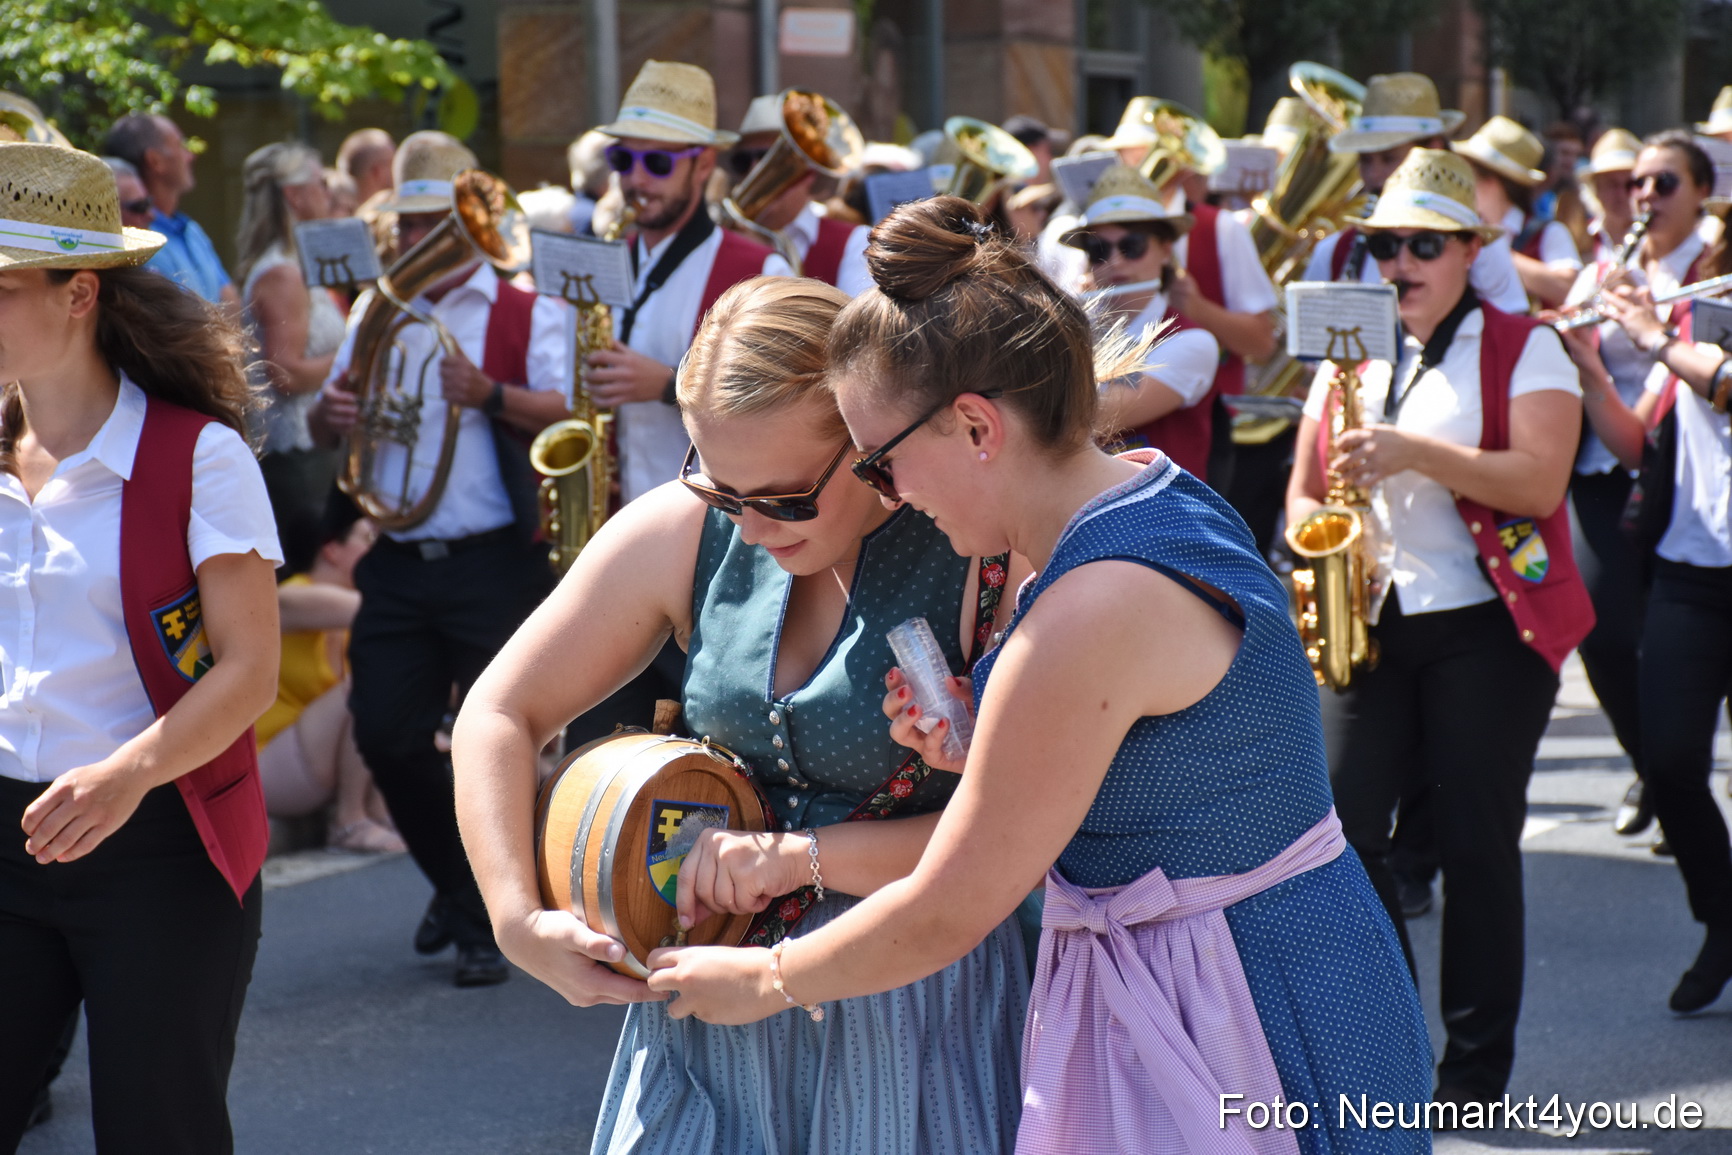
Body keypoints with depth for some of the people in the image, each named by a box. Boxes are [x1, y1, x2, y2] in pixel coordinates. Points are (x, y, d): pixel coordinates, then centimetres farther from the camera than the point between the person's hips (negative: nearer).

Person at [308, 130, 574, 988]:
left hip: (494, 562, -4)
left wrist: (491, 395, -30)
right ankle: (456, 883, 26)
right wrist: (331, 411, -9)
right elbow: (325, 415, 15)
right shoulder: (377, 316, 17)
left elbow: (563, 414, -11)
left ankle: (491, 919, 10)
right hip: (396, 560, 5)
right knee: (386, 737, 3)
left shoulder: (528, 315, 3)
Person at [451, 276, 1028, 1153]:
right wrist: (517, 921, -8)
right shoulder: (679, 533, -4)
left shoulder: (989, 560, -17)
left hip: (910, 1010, -3)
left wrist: (804, 855, -22)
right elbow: (501, 715, 3)